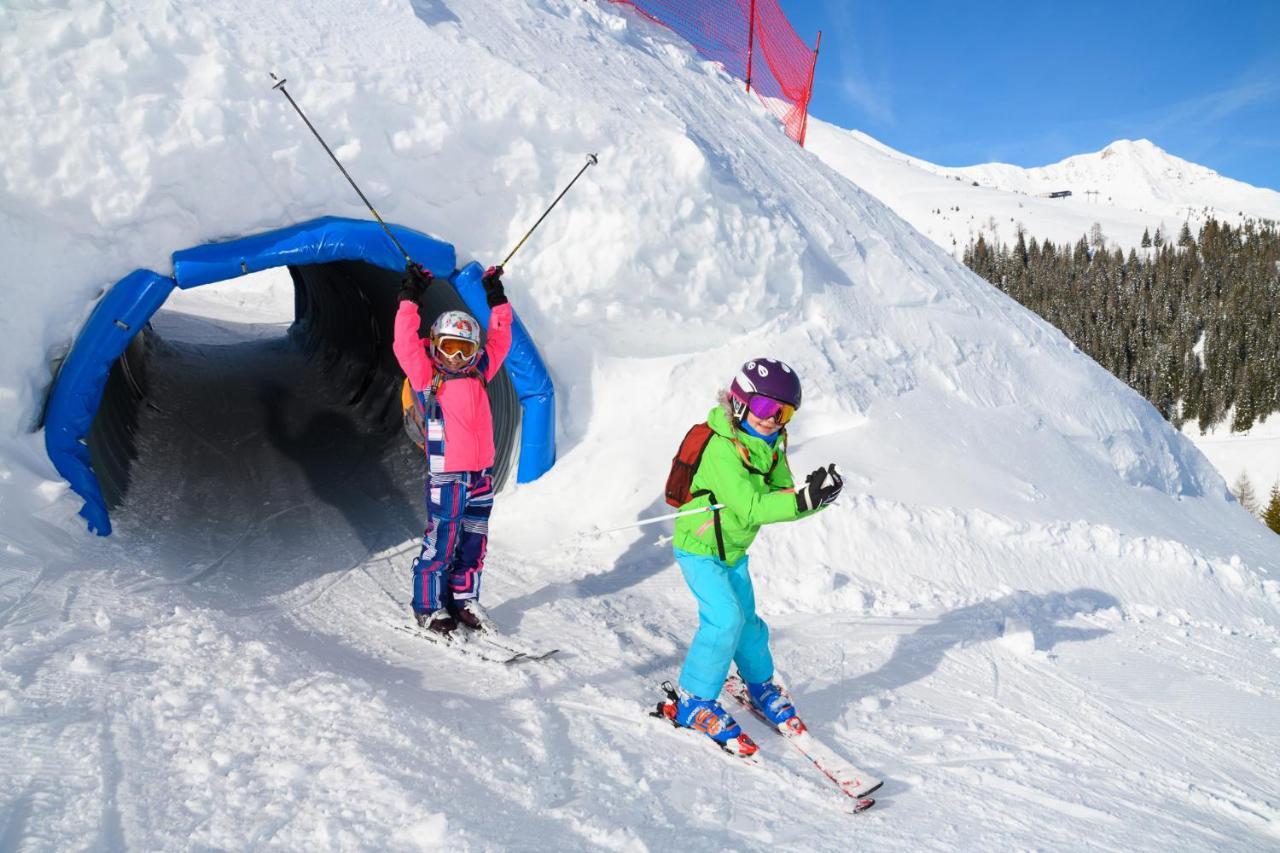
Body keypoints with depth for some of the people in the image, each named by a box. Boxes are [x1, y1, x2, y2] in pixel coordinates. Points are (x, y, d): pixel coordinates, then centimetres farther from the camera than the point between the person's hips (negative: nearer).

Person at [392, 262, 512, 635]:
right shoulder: (426, 377, 0)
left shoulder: (478, 374, 13)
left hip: (481, 471, 6)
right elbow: (405, 345, -10)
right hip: (446, 474, -5)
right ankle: (427, 607, 11)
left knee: (474, 540, 11)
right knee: (441, 541, -2)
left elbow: (499, 341, 20)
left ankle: (464, 600, 25)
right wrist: (410, 300, -12)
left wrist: (497, 300, 19)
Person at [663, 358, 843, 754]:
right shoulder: (722, 449, -30)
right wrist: (804, 499, -43)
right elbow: (751, 509, -35)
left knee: (745, 618, 19)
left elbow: (781, 496, -6)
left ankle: (761, 685, 40)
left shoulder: (769, 446, -2)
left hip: (734, 550, 8)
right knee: (725, 619, -17)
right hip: (700, 548, -8)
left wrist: (815, 493, -26)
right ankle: (693, 702, -3)